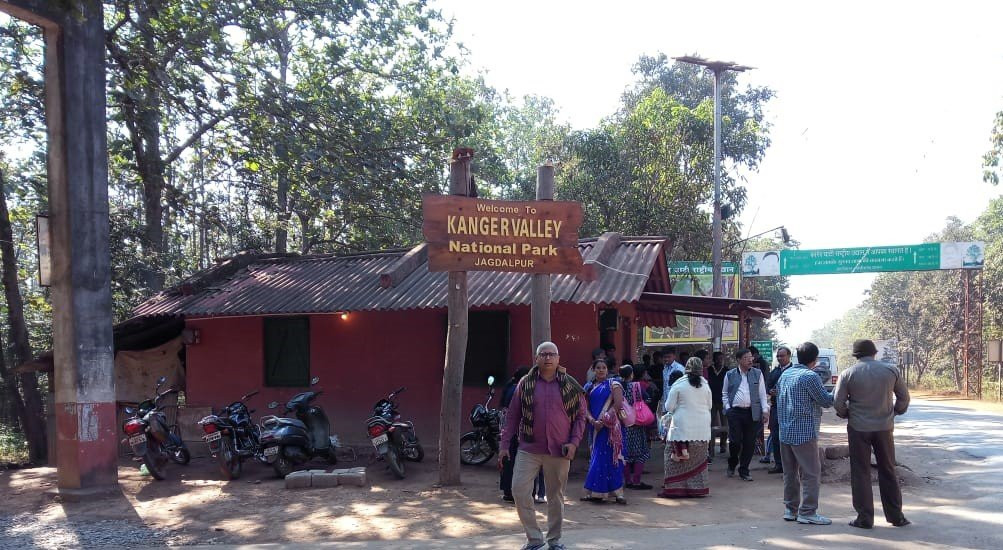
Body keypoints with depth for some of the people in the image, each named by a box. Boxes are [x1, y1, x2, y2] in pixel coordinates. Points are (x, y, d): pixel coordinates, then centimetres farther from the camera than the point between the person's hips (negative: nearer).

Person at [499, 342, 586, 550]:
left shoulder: (570, 385, 2)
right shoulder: (525, 384, 2)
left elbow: (580, 416, 7)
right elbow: (512, 416, 5)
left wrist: (574, 442, -5)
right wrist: (504, 444, 1)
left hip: (559, 451, 0)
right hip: (528, 449, 0)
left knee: (556, 496, 10)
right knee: (519, 491, -8)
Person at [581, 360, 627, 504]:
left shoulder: (613, 384, 1)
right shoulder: (588, 387, 14)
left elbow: (618, 404, -9)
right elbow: (586, 407, 7)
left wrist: (604, 420, -14)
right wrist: (592, 421, -12)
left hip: (609, 426, -5)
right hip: (594, 426, 5)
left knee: (609, 458, -8)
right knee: (596, 457, 6)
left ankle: (617, 492, -5)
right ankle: (594, 492, 9)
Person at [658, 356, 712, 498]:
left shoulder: (678, 384, -9)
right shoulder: (705, 384, 1)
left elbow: (669, 407, -4)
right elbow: (710, 405, 11)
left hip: (682, 426, -4)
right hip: (702, 427, 4)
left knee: (677, 458, 4)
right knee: (698, 458, 12)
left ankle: (674, 488, 3)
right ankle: (698, 488, 17)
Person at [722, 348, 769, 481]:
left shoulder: (757, 373, 8)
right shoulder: (730, 375, 7)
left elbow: (763, 394, 7)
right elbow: (724, 393, 13)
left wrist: (765, 409, -2)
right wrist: (727, 407, 1)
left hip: (752, 413, 1)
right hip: (735, 412, -1)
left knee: (749, 443, 3)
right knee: (735, 441, -4)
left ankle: (744, 471, 16)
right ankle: (732, 465, 23)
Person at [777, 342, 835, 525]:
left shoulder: (785, 374, 10)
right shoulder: (810, 376, -14)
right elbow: (825, 400, -9)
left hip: (785, 432, 8)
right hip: (804, 432, -8)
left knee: (790, 472, 13)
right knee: (811, 473, -1)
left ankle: (790, 509, 19)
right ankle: (807, 512, -2)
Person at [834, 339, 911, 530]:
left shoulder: (848, 374, -7)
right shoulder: (891, 370, -1)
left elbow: (838, 403, -7)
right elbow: (904, 397, 6)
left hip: (858, 428, -2)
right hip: (884, 427, 2)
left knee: (860, 473, 5)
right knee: (888, 472, 14)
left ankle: (865, 518, 7)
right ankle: (896, 516, 20)